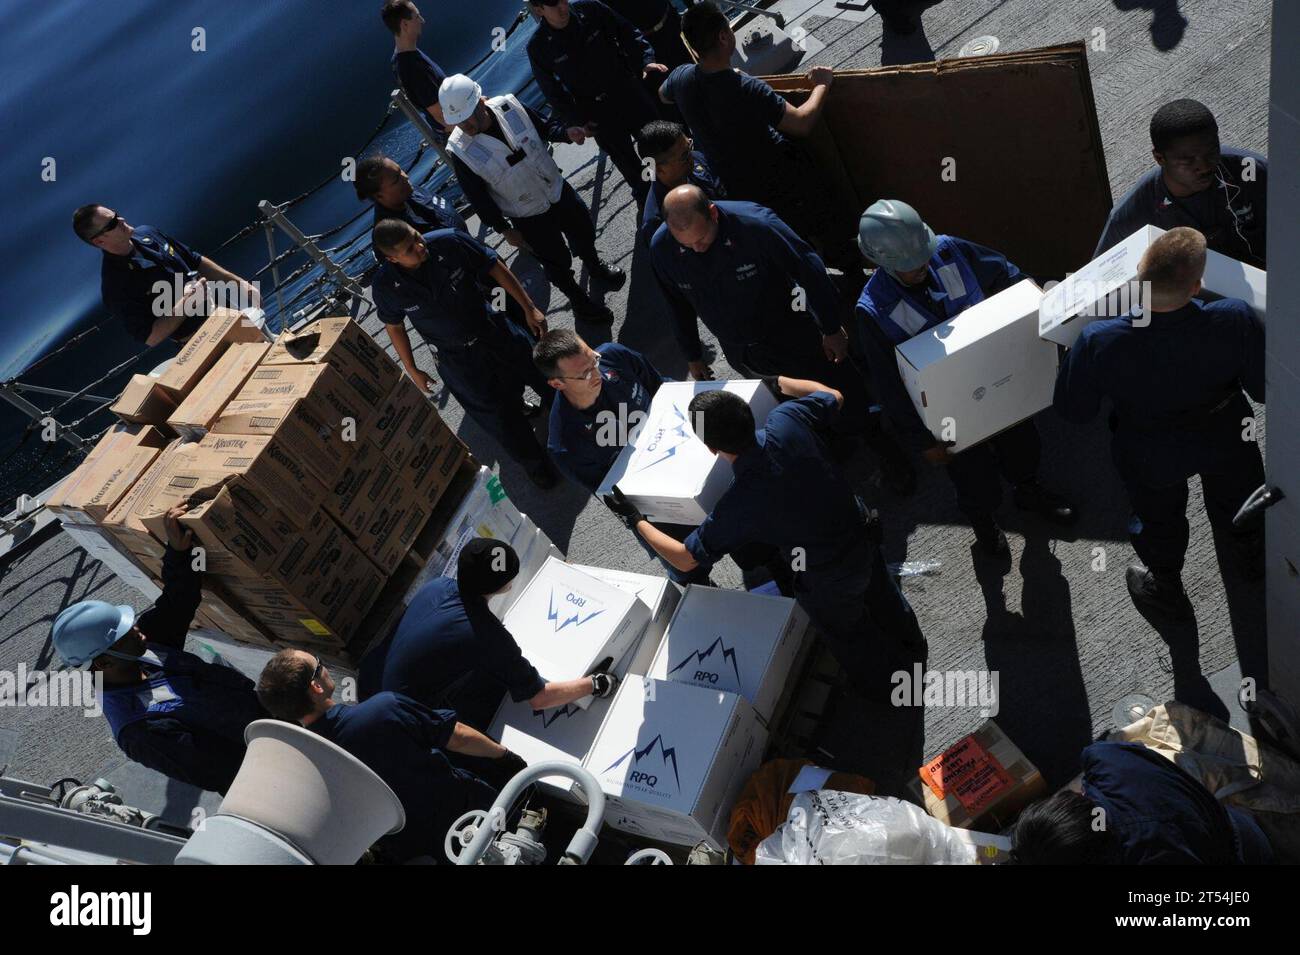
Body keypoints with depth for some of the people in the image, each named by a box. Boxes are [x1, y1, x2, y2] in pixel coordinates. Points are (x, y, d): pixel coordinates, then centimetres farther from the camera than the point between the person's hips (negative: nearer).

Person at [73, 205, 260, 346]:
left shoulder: (146, 234, 1)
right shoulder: (116, 286, -22)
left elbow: (196, 261, 12)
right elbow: (151, 338, -21)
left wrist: (239, 282, 6)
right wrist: (185, 303, -26)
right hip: (198, 337, -7)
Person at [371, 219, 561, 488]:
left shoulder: (449, 242, -26)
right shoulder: (386, 287, -23)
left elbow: (496, 268, -14)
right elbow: (394, 327, -3)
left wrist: (529, 308, -11)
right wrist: (412, 370, 5)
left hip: (495, 331, 1)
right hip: (459, 360, -1)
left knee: (541, 374, 20)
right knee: (497, 414, 13)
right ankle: (535, 463, 40)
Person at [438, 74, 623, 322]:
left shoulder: (509, 107, -17)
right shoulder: (460, 151, -24)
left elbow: (546, 127, -2)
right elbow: (478, 198, -16)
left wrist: (567, 133, -22)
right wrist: (505, 230, -13)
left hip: (557, 189, 4)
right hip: (528, 217, -4)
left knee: (583, 229, 26)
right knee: (557, 261, 11)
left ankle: (594, 263, 59)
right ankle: (577, 297, 41)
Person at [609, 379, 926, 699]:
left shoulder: (737, 505, -35)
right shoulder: (788, 420, -26)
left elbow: (686, 559, -18)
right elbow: (834, 397, -2)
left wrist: (637, 520, -5)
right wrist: (778, 381, 8)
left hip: (829, 582, -5)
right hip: (863, 532, 5)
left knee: (849, 635, 29)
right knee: (881, 595, 37)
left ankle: (882, 686, 59)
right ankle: (912, 647, 69)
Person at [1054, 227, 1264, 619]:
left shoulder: (1099, 343, -40)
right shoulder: (1235, 322, -38)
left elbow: (1073, 410, -21)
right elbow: (1265, 389, -19)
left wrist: (1075, 354, -4)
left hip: (1153, 459, -1)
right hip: (1227, 441, 1)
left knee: (1159, 519, 31)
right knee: (1235, 498, 36)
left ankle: (1167, 590, 59)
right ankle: (1253, 557, 67)